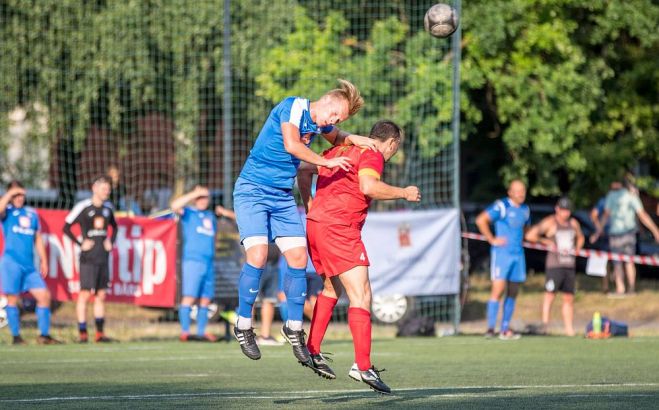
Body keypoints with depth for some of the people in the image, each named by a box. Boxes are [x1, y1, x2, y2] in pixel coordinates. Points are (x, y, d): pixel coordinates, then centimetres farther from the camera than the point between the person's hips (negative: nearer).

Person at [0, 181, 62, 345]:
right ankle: (16, 336, 6)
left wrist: (43, 260, 17)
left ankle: (44, 335, 8)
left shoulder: (32, 214, 16)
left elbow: (38, 239, 22)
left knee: (44, 296, 1)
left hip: (29, 265, 5)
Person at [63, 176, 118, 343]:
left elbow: (114, 227, 27)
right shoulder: (83, 207, -7)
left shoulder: (108, 208, 11)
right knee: (85, 294, -7)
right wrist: (80, 244, -10)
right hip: (88, 258, -6)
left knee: (101, 295, 7)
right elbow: (66, 227, -5)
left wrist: (111, 242, 11)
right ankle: (83, 333, -5)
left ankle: (100, 333, 12)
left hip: (103, 257, 6)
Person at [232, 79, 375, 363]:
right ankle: (243, 325, -5)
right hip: (252, 190, -7)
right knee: (257, 256, -20)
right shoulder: (294, 106, -15)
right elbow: (291, 145, -30)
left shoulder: (321, 122, 8)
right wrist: (326, 162, -24)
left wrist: (352, 139, 9)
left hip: (283, 197, 7)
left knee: (298, 258, -2)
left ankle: (294, 327, 12)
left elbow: (336, 137, 31)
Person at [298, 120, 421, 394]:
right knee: (361, 295, -10)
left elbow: (304, 172, 24)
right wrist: (403, 194, -8)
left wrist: (310, 205, 27)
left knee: (332, 288, 26)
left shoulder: (340, 150, 21)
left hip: (314, 222, 9)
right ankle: (363, 366, -17)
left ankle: (312, 351, 25)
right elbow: (368, 186, -21)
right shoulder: (373, 155, -3)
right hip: (338, 228, -9)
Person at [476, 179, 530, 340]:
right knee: (498, 289, -15)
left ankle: (505, 329, 12)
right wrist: (492, 239, -14)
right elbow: (481, 220, -14)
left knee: (512, 293, 7)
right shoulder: (501, 206, -9)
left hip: (518, 254, 7)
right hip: (502, 253, -7)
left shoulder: (525, 210, 14)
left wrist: (520, 239, 15)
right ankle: (491, 327, -14)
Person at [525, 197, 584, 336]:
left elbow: (580, 237, 34)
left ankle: (569, 328, 7)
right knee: (550, 294, -10)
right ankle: (545, 324, -11)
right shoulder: (550, 222, -3)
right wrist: (547, 242, -7)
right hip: (554, 264, -5)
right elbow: (530, 236, -9)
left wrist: (577, 249, 15)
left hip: (570, 265, 5)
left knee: (569, 298, 5)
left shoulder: (573, 223, 14)